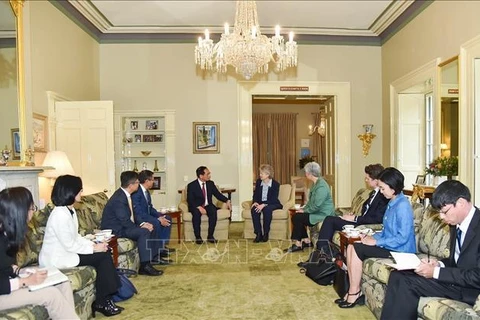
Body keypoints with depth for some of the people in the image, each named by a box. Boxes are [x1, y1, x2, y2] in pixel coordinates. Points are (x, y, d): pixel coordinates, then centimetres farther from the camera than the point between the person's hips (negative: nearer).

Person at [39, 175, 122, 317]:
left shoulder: (70, 210, 6)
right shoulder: (60, 214, -24)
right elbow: (69, 245, -23)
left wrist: (93, 244, -3)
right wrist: (94, 248, -15)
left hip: (67, 251, 9)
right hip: (56, 258, -9)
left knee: (104, 254, -6)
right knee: (103, 256, -13)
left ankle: (103, 300, 1)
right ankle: (101, 302, 2)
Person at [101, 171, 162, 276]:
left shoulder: (125, 194, 3)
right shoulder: (119, 199, -26)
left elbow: (132, 214, 10)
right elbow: (125, 221, -25)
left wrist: (143, 224, -4)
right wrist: (141, 226, -15)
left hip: (123, 225, 10)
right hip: (115, 230, -10)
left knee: (149, 228, 7)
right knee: (144, 232, -24)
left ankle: (154, 257, 16)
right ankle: (145, 266, -19)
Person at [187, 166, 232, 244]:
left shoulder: (210, 183, 5)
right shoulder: (191, 185, -7)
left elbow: (218, 194, 6)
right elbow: (189, 200, -13)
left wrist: (227, 201, -10)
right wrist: (199, 207, -28)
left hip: (208, 205, 3)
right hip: (196, 207, -3)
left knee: (213, 211, -30)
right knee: (196, 213, -35)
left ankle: (210, 236, -22)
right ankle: (198, 237, -22)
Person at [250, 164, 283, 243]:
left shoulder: (275, 184, -10)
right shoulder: (258, 182, 6)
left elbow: (274, 199, -17)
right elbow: (255, 194, 7)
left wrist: (263, 205, -31)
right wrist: (255, 202, -16)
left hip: (272, 204, -4)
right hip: (260, 204, 4)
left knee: (267, 209, -38)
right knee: (254, 209, -29)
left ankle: (266, 234, -23)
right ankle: (258, 234, -25)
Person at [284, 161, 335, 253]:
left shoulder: (321, 186, -22)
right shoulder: (316, 183, 11)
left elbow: (316, 206, -25)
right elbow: (311, 201, 19)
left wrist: (305, 211, -12)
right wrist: (303, 209, 5)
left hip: (323, 215, -10)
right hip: (317, 212, 10)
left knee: (297, 218, -13)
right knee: (296, 216, 3)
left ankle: (298, 244, 1)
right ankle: (306, 241, 9)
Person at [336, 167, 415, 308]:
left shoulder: (403, 206, -20)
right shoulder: (392, 203, 10)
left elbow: (402, 238, -24)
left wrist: (376, 242, -19)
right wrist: (372, 236, -1)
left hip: (399, 251, -9)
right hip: (388, 245, 10)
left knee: (357, 249, -19)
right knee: (351, 247, -4)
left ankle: (354, 294, -5)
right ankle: (355, 291, -1)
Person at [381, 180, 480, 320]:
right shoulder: (456, 223, 8)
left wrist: (436, 272, -21)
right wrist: (439, 264, -3)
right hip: (455, 278, 8)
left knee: (407, 283, -23)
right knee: (398, 276, -8)